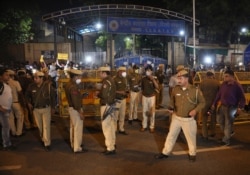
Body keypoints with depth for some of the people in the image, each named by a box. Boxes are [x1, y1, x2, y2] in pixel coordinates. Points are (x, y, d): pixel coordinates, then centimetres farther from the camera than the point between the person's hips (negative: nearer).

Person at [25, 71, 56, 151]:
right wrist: (28, 103, 1)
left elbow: (53, 97, -3)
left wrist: (53, 107, -1)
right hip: (36, 109, 3)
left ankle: (47, 143, 2)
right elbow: (27, 95, 14)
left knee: (46, 126, -5)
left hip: (46, 109, -3)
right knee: (39, 126, 15)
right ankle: (43, 139, 36)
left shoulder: (48, 86, -13)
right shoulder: (31, 86, -5)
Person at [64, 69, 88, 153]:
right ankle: (77, 148, 5)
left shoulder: (68, 84, 8)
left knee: (73, 127, 20)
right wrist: (80, 112, -22)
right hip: (76, 109, -10)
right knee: (78, 128, -2)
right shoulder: (73, 86, -23)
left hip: (71, 108, 10)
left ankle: (73, 144, 33)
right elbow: (75, 101, -26)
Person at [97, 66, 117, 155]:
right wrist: (100, 92, 4)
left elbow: (104, 95, -25)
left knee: (106, 126, -4)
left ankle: (110, 148, 1)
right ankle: (112, 143, 34)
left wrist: (98, 94, -6)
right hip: (111, 104, 10)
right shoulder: (111, 80, 11)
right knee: (111, 125, 20)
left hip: (106, 106, -10)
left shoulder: (106, 82, -19)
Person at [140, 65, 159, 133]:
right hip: (144, 97, 3)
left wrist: (153, 79, -30)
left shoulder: (154, 78, -7)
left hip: (152, 97, -3)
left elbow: (157, 87, -22)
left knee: (152, 112, 2)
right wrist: (142, 94, 10)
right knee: (144, 111, 9)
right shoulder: (143, 79, 1)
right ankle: (144, 126, 20)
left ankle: (152, 127, 12)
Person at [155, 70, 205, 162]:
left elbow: (202, 102, -3)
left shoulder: (195, 90, -14)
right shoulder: (175, 89, -4)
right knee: (171, 135, 11)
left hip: (189, 119, -3)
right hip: (176, 117, 3)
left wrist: (196, 110, -19)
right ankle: (165, 152, 27)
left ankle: (192, 154, 37)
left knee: (191, 137, 14)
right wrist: (171, 107, -6)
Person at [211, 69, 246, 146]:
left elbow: (242, 98, -11)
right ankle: (229, 132, 42)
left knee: (228, 124, 3)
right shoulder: (223, 84, 0)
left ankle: (226, 140, 19)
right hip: (222, 106, 6)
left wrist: (240, 107, -23)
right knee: (219, 120, 18)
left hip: (231, 108, -6)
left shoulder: (237, 86, -16)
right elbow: (219, 94, 9)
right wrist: (214, 103, 11)